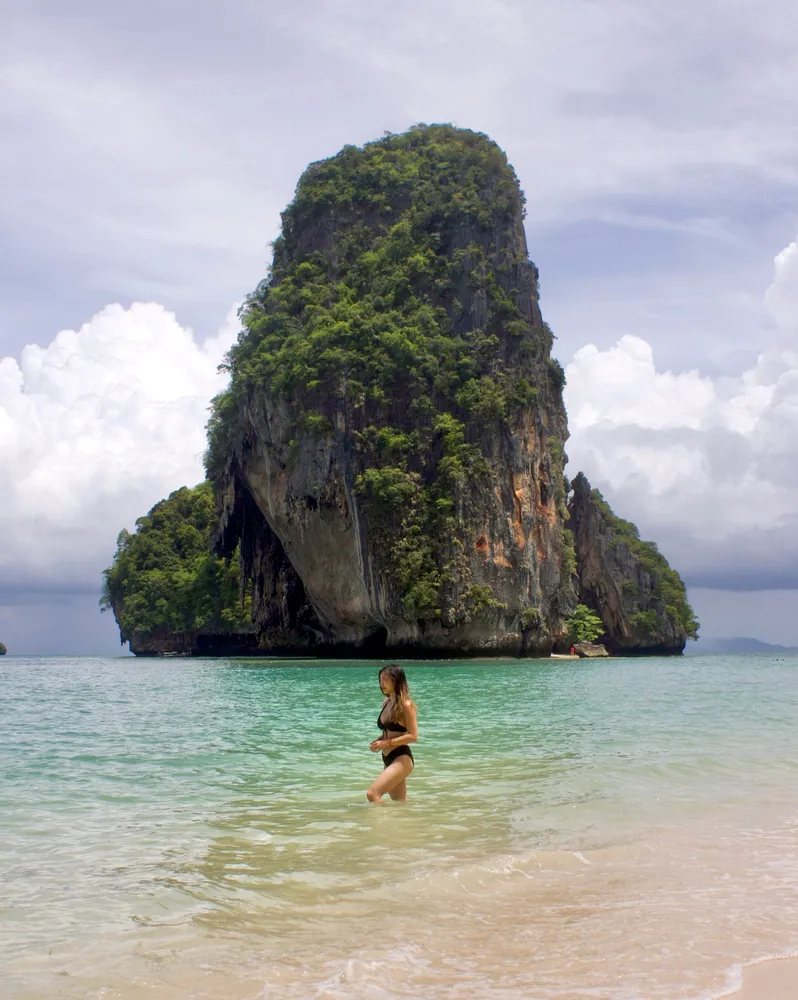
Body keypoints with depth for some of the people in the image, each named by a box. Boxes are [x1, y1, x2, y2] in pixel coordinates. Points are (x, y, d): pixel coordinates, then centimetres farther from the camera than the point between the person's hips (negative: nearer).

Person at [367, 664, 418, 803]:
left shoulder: (405, 705, -12)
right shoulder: (386, 703, 11)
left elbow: (413, 736, -16)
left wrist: (386, 743, -19)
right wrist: (378, 741, 2)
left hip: (402, 759, -9)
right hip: (388, 760, 9)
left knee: (372, 794, -21)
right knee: (400, 803, 15)